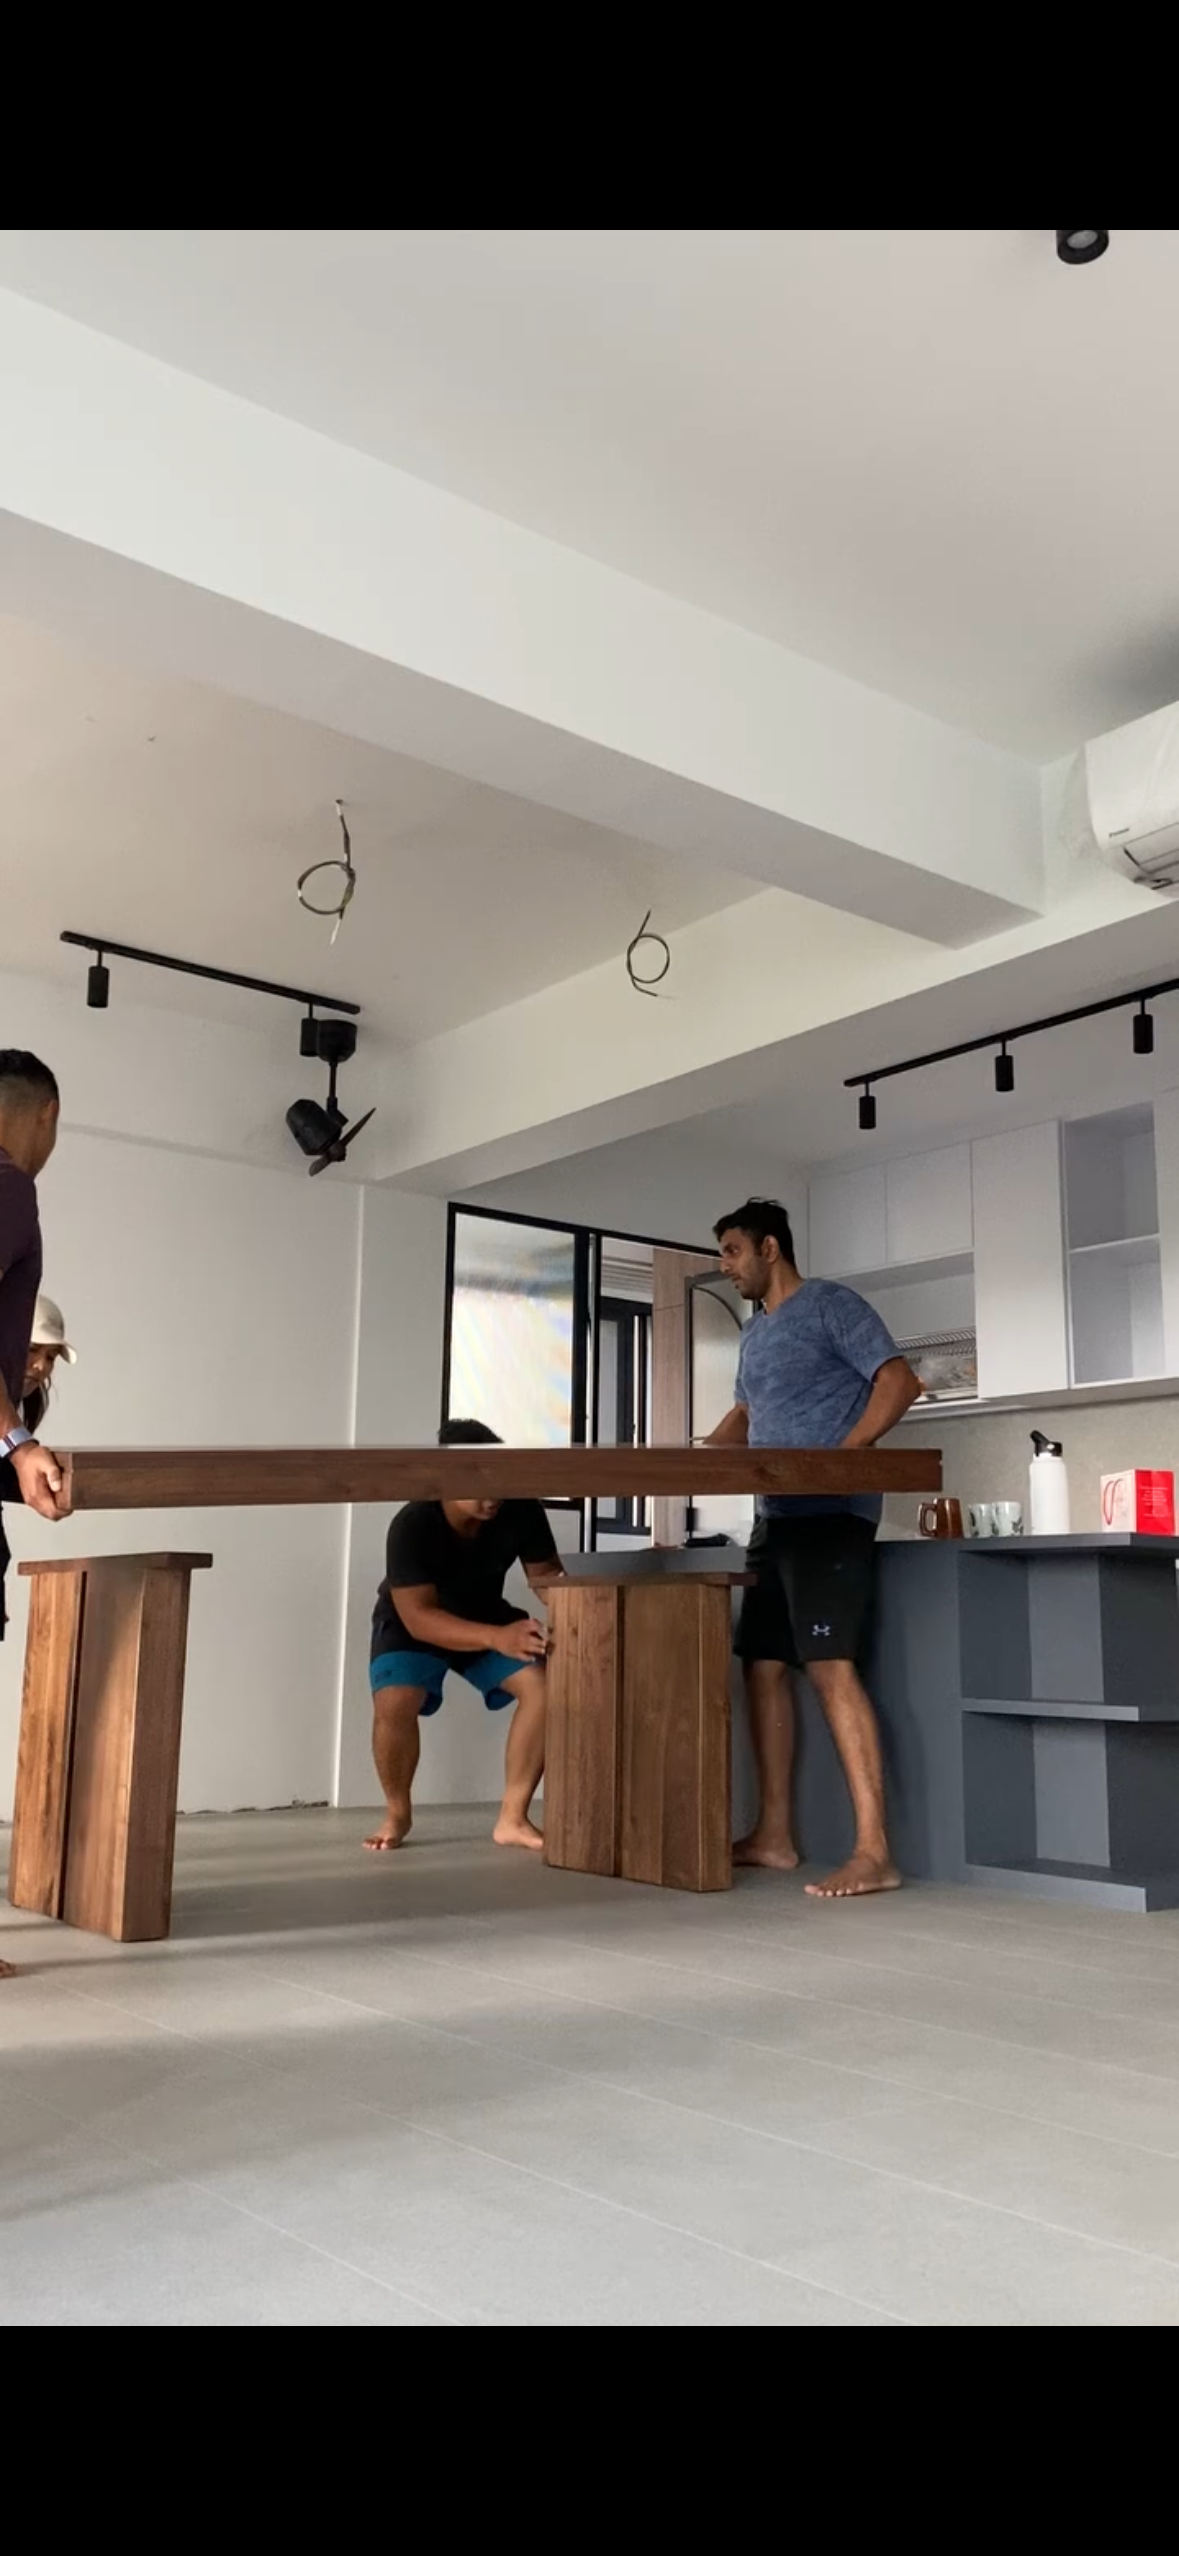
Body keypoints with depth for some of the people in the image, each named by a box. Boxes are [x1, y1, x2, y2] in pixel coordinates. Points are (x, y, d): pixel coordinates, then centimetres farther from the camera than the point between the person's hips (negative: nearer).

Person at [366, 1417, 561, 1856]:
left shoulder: (521, 1510, -26)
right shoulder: (412, 1525, -36)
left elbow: (544, 1573, -13)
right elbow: (419, 1617, -39)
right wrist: (497, 1638, -53)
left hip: (484, 1614, 3)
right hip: (413, 1623, -3)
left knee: (545, 1683, -22)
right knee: (394, 1702, -31)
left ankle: (512, 1818, -7)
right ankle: (397, 1813, -1)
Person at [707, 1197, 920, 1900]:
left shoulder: (832, 1304, -4)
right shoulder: (756, 1332, 22)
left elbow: (899, 1381, -12)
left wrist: (841, 1457, -23)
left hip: (832, 1515, -9)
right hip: (777, 1517, 9)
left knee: (831, 1667, -16)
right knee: (765, 1666, 6)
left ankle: (874, 1851, -16)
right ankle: (775, 1834, 13)